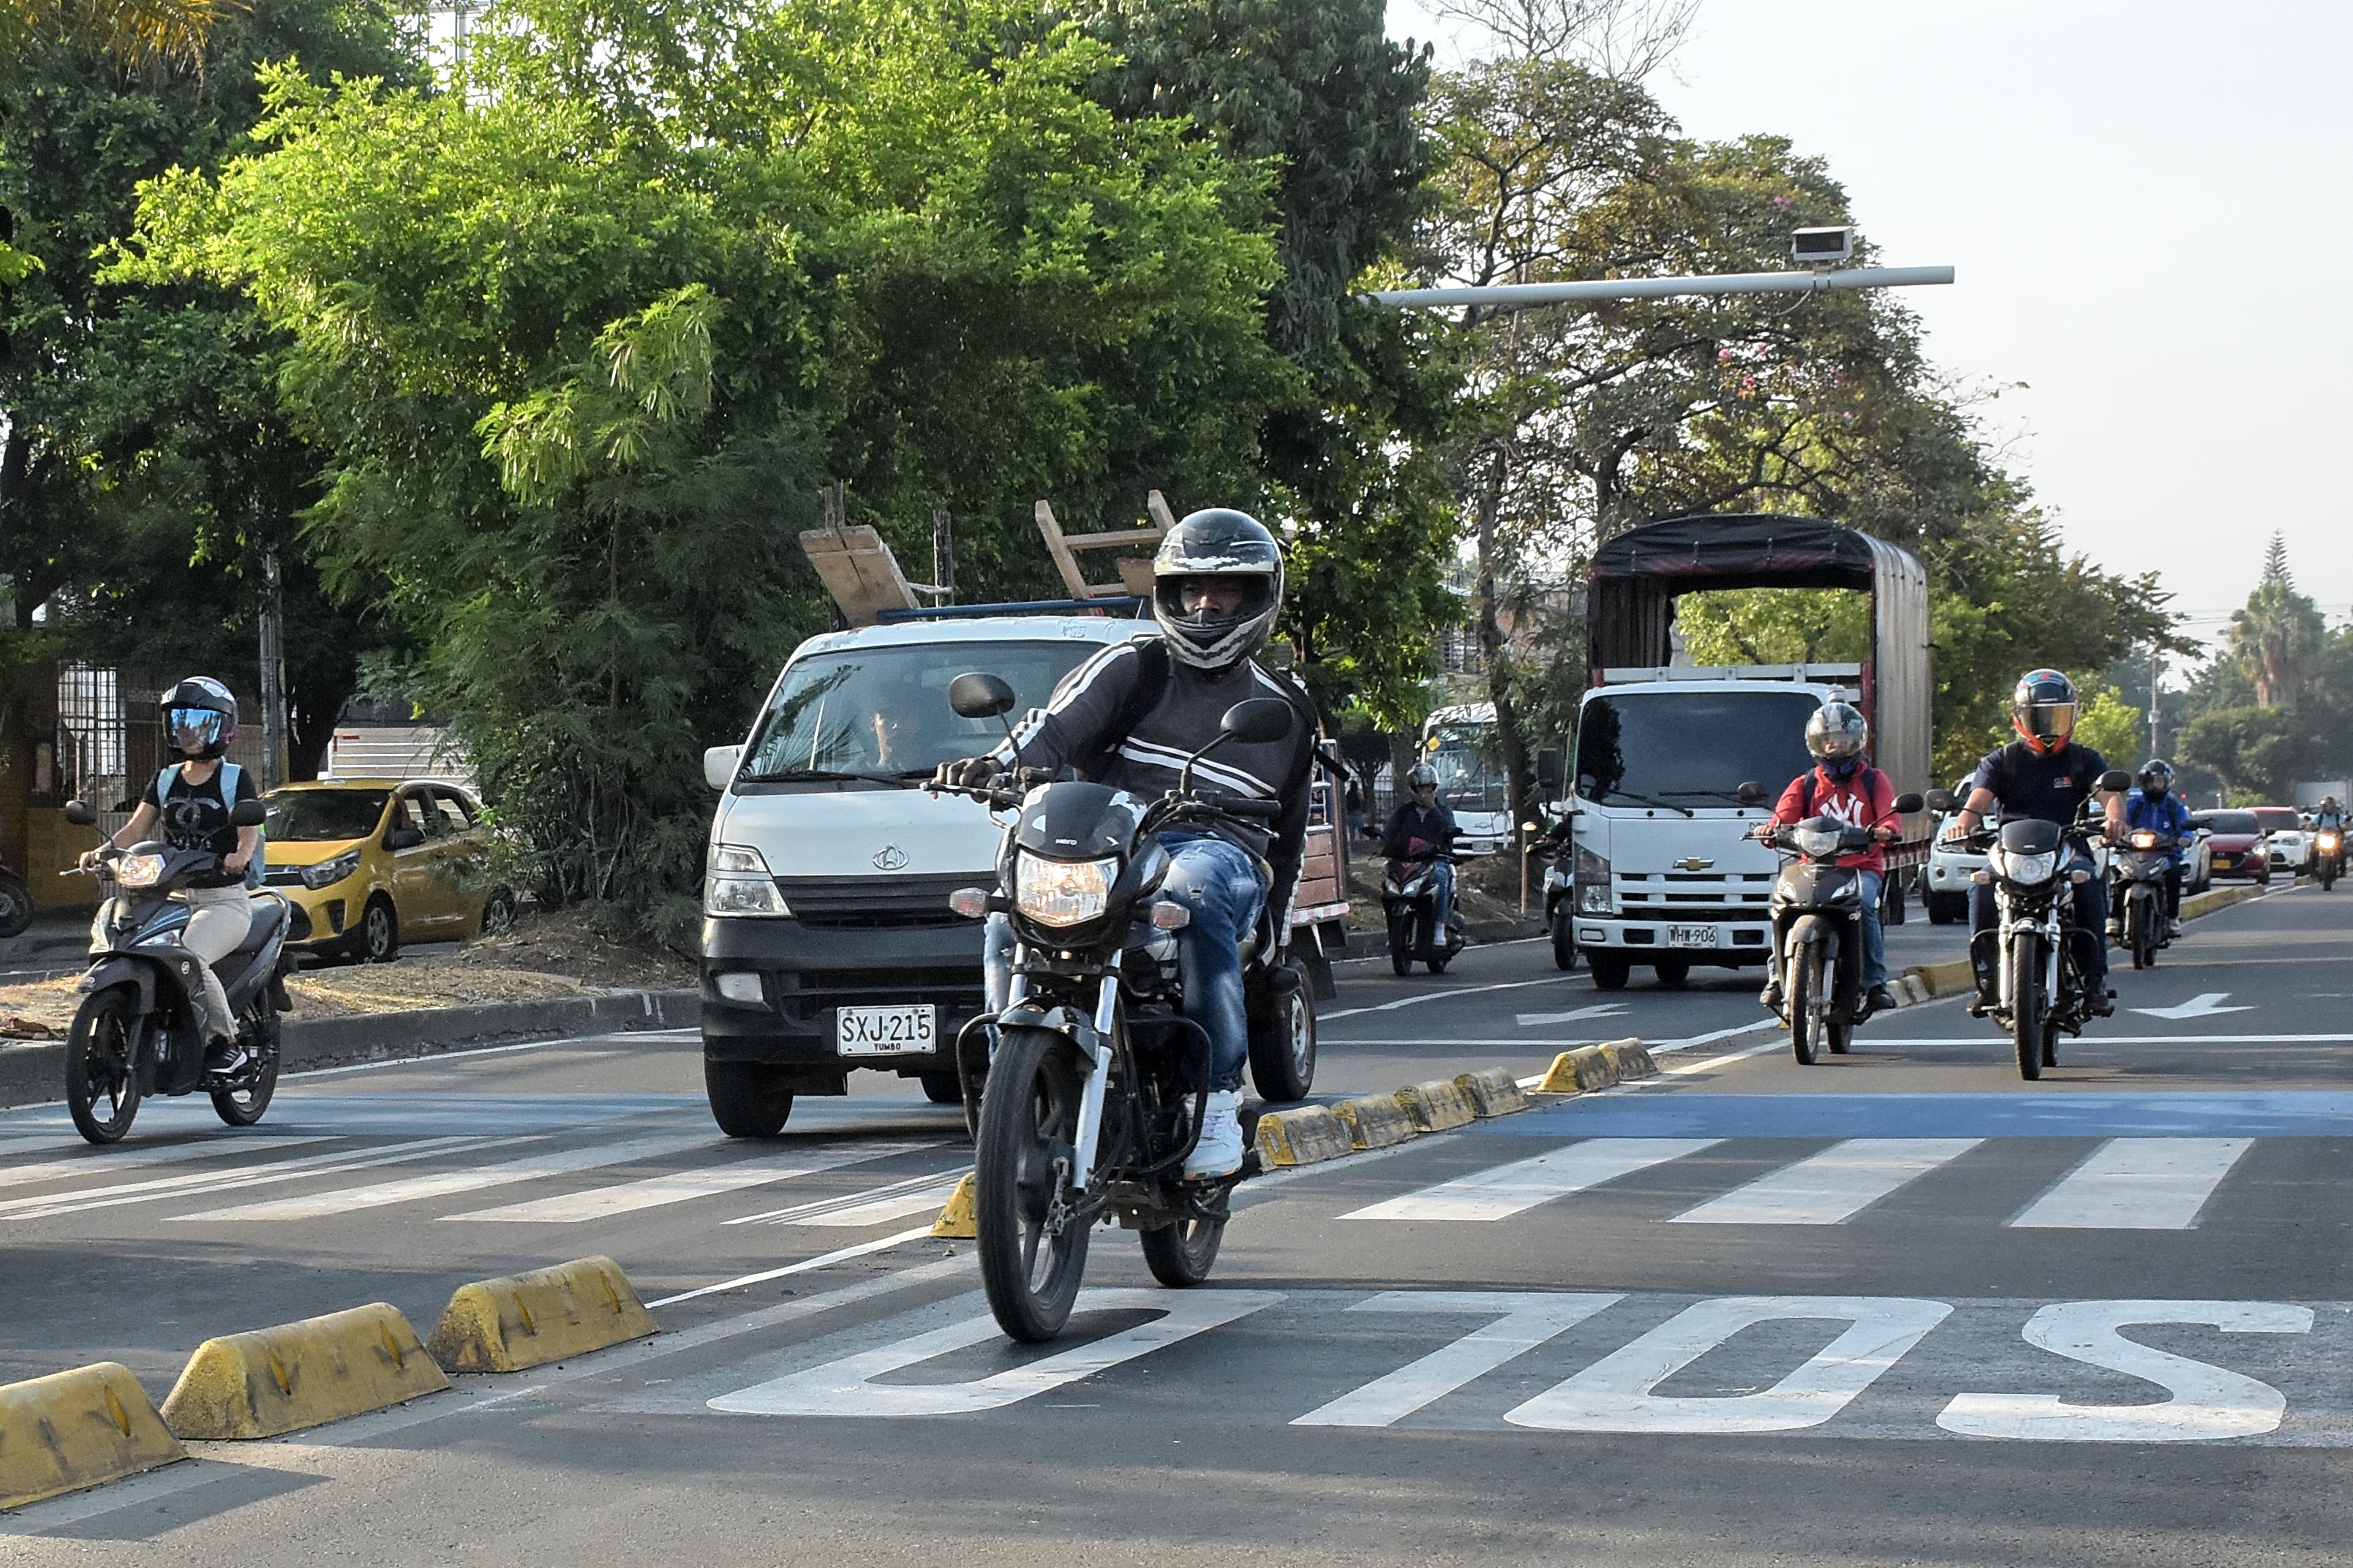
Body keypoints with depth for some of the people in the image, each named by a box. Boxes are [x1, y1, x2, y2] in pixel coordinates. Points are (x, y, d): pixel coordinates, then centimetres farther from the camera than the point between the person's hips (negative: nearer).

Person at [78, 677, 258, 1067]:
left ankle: (226, 1042, -17)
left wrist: (240, 855, -35)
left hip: (224, 900, -5)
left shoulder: (236, 779, 2)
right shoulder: (165, 781, 17)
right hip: (173, 898, 5)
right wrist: (103, 852, -13)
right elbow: (136, 828, 7)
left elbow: (250, 832, -11)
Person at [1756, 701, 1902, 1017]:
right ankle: (1778, 976, -23)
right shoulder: (1805, 784, 19)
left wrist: (1886, 830, -27)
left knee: (1864, 905, -33)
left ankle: (1875, 982, -27)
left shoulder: (1873, 780, 16)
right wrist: (1771, 828, -23)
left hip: (1863, 866, -1)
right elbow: (1784, 815, 1)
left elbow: (1890, 815, -1)